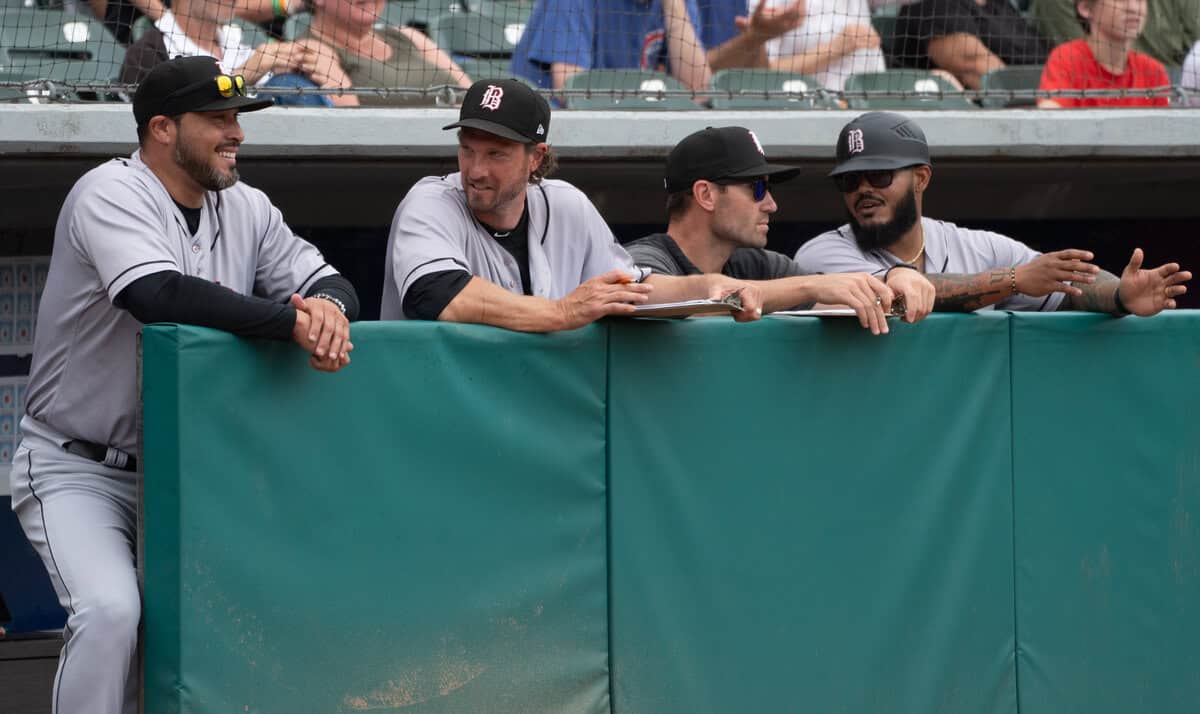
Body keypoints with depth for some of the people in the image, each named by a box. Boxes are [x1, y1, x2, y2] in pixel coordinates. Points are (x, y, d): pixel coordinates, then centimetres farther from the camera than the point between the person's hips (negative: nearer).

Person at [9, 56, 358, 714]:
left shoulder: (244, 209, 6)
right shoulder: (110, 193, -15)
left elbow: (328, 281, 5)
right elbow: (159, 295, -32)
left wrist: (328, 304, -21)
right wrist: (292, 322, -34)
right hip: (77, 468, -6)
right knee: (111, 610, -26)